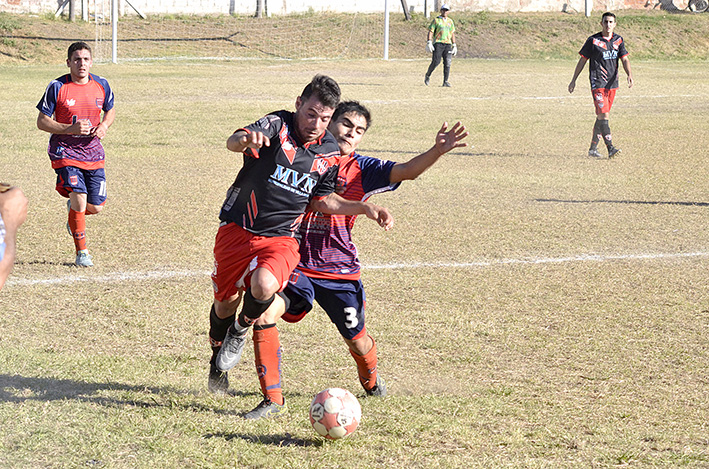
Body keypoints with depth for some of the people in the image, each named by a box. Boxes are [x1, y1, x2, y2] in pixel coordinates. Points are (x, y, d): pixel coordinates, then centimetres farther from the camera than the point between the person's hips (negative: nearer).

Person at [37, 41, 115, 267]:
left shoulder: (101, 85, 1)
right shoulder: (57, 87, -10)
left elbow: (110, 110, 19)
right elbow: (42, 122, -7)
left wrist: (104, 126, -4)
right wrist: (71, 128, -21)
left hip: (93, 153, 4)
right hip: (65, 153, -4)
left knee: (95, 207, 1)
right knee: (80, 198, -18)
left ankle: (74, 209, 40)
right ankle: (81, 252, 0)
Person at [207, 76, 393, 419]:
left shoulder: (330, 153, 1)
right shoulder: (277, 125, -12)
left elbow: (322, 200, 15)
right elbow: (233, 142, -29)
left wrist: (364, 208, 3)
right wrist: (247, 139, -53)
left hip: (280, 238, 1)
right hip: (237, 228, -1)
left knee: (264, 286, -29)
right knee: (225, 301, 10)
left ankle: (241, 331, 4)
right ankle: (218, 357, 43)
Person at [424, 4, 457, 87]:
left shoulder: (450, 21, 17)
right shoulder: (436, 20, 3)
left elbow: (452, 34, 20)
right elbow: (430, 32, -2)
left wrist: (454, 45, 15)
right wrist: (429, 42, -13)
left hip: (447, 44, 4)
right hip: (438, 43, -4)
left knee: (447, 63, -6)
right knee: (436, 62, -12)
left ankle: (445, 81, -3)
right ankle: (427, 76, 11)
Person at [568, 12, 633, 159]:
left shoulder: (618, 40, 9)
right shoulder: (593, 41, -4)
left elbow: (625, 59, 2)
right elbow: (582, 60, 3)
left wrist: (629, 75, -17)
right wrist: (574, 80, 5)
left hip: (612, 84, 5)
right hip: (598, 83, -5)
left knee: (602, 116, 11)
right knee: (604, 115, -15)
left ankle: (593, 148, 21)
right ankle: (610, 148, -21)